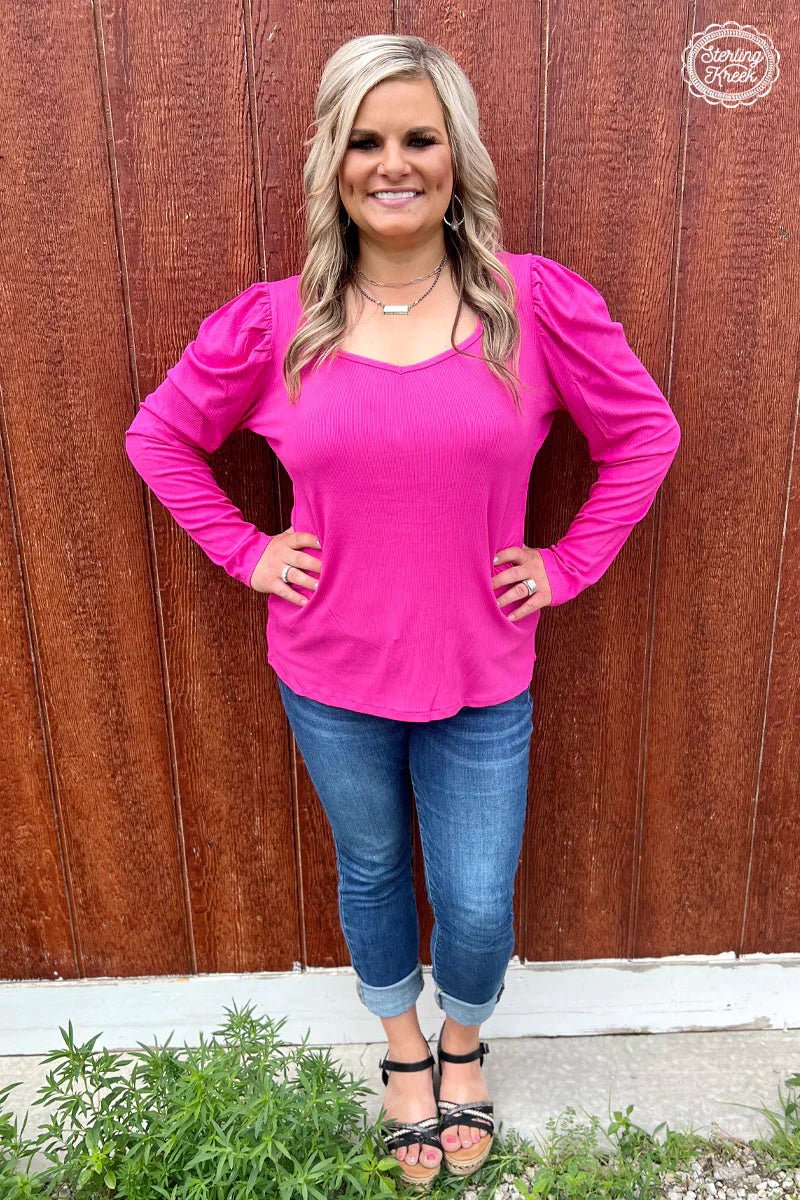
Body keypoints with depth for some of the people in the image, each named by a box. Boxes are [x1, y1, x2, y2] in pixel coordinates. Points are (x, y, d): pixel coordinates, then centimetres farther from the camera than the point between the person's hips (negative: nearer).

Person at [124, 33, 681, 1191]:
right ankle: (402, 1047, 52)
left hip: (481, 678, 0)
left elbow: (645, 431, 1)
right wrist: (245, 549, -2)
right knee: (371, 871, 21)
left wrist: (570, 563, -3)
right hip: (330, 675, 1)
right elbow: (160, 436, 6)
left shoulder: (538, 301, -8)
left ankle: (464, 1043, 48)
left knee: (478, 905, 10)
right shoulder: (272, 320, -6)